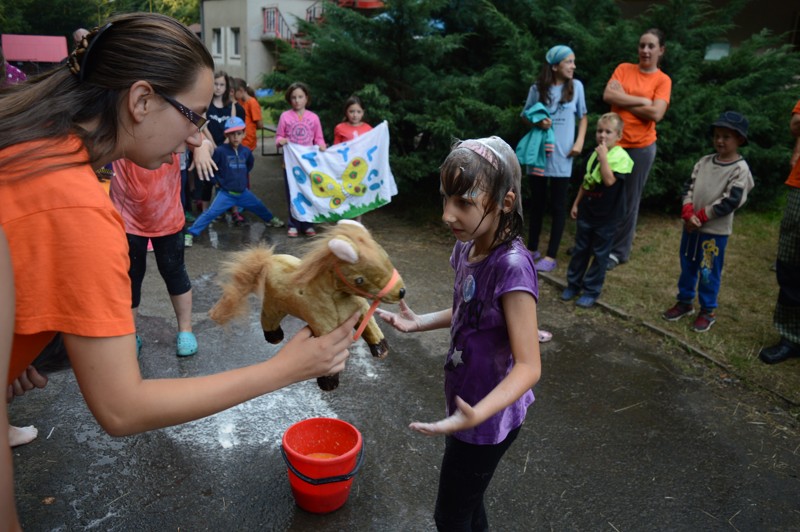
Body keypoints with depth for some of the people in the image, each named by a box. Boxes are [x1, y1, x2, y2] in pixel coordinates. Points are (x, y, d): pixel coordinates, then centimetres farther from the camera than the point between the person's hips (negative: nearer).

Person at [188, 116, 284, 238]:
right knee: (210, 213, -16)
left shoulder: (246, 151, -3)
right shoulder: (220, 150, -18)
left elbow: (250, 165, 20)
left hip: (243, 192, 5)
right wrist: (216, 181, -4)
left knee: (259, 206, 21)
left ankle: (270, 219, 50)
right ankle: (191, 233, -13)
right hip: (226, 193, -5)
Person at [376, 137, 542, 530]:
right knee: (465, 499, 28)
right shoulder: (467, 247, -6)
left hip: (487, 419, -7)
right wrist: (419, 322, -1)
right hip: (466, 401, 7)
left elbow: (528, 366, -29)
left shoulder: (512, 266, -31)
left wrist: (476, 415, -43)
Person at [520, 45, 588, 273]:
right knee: (536, 202, 11)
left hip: (561, 155, -1)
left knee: (558, 205, 3)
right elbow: (525, 115, 8)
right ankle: (532, 249, 25)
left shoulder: (576, 86, 0)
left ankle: (551, 256, 10)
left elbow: (583, 117, 9)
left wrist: (579, 142, -4)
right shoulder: (537, 88, -2)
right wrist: (537, 122, -13)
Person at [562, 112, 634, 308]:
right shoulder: (594, 154, 7)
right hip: (586, 211, 6)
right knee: (580, 250, 13)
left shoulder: (621, 157, -14)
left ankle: (591, 291, 15)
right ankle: (573, 284, 25)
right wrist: (576, 203, 14)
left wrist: (603, 157, -24)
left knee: (599, 254, 6)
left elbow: (609, 180, -28)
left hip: (606, 215, -6)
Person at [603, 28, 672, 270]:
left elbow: (656, 114, -14)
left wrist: (623, 100, -9)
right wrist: (642, 100, -14)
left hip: (641, 147, -2)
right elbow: (608, 96, -11)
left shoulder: (663, 80, -1)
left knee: (629, 200, 5)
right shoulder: (623, 69, 5)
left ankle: (619, 251, 16)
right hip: (614, 142, 2)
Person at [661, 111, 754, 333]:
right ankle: (685, 302, 31)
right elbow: (689, 187, 3)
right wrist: (688, 213, -13)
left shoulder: (740, 169, -10)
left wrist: (701, 217, -15)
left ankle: (708, 311, 18)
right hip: (691, 226, 5)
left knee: (709, 272, 3)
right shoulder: (704, 162, 6)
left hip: (716, 231, -5)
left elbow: (730, 202, -16)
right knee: (687, 266, 15)